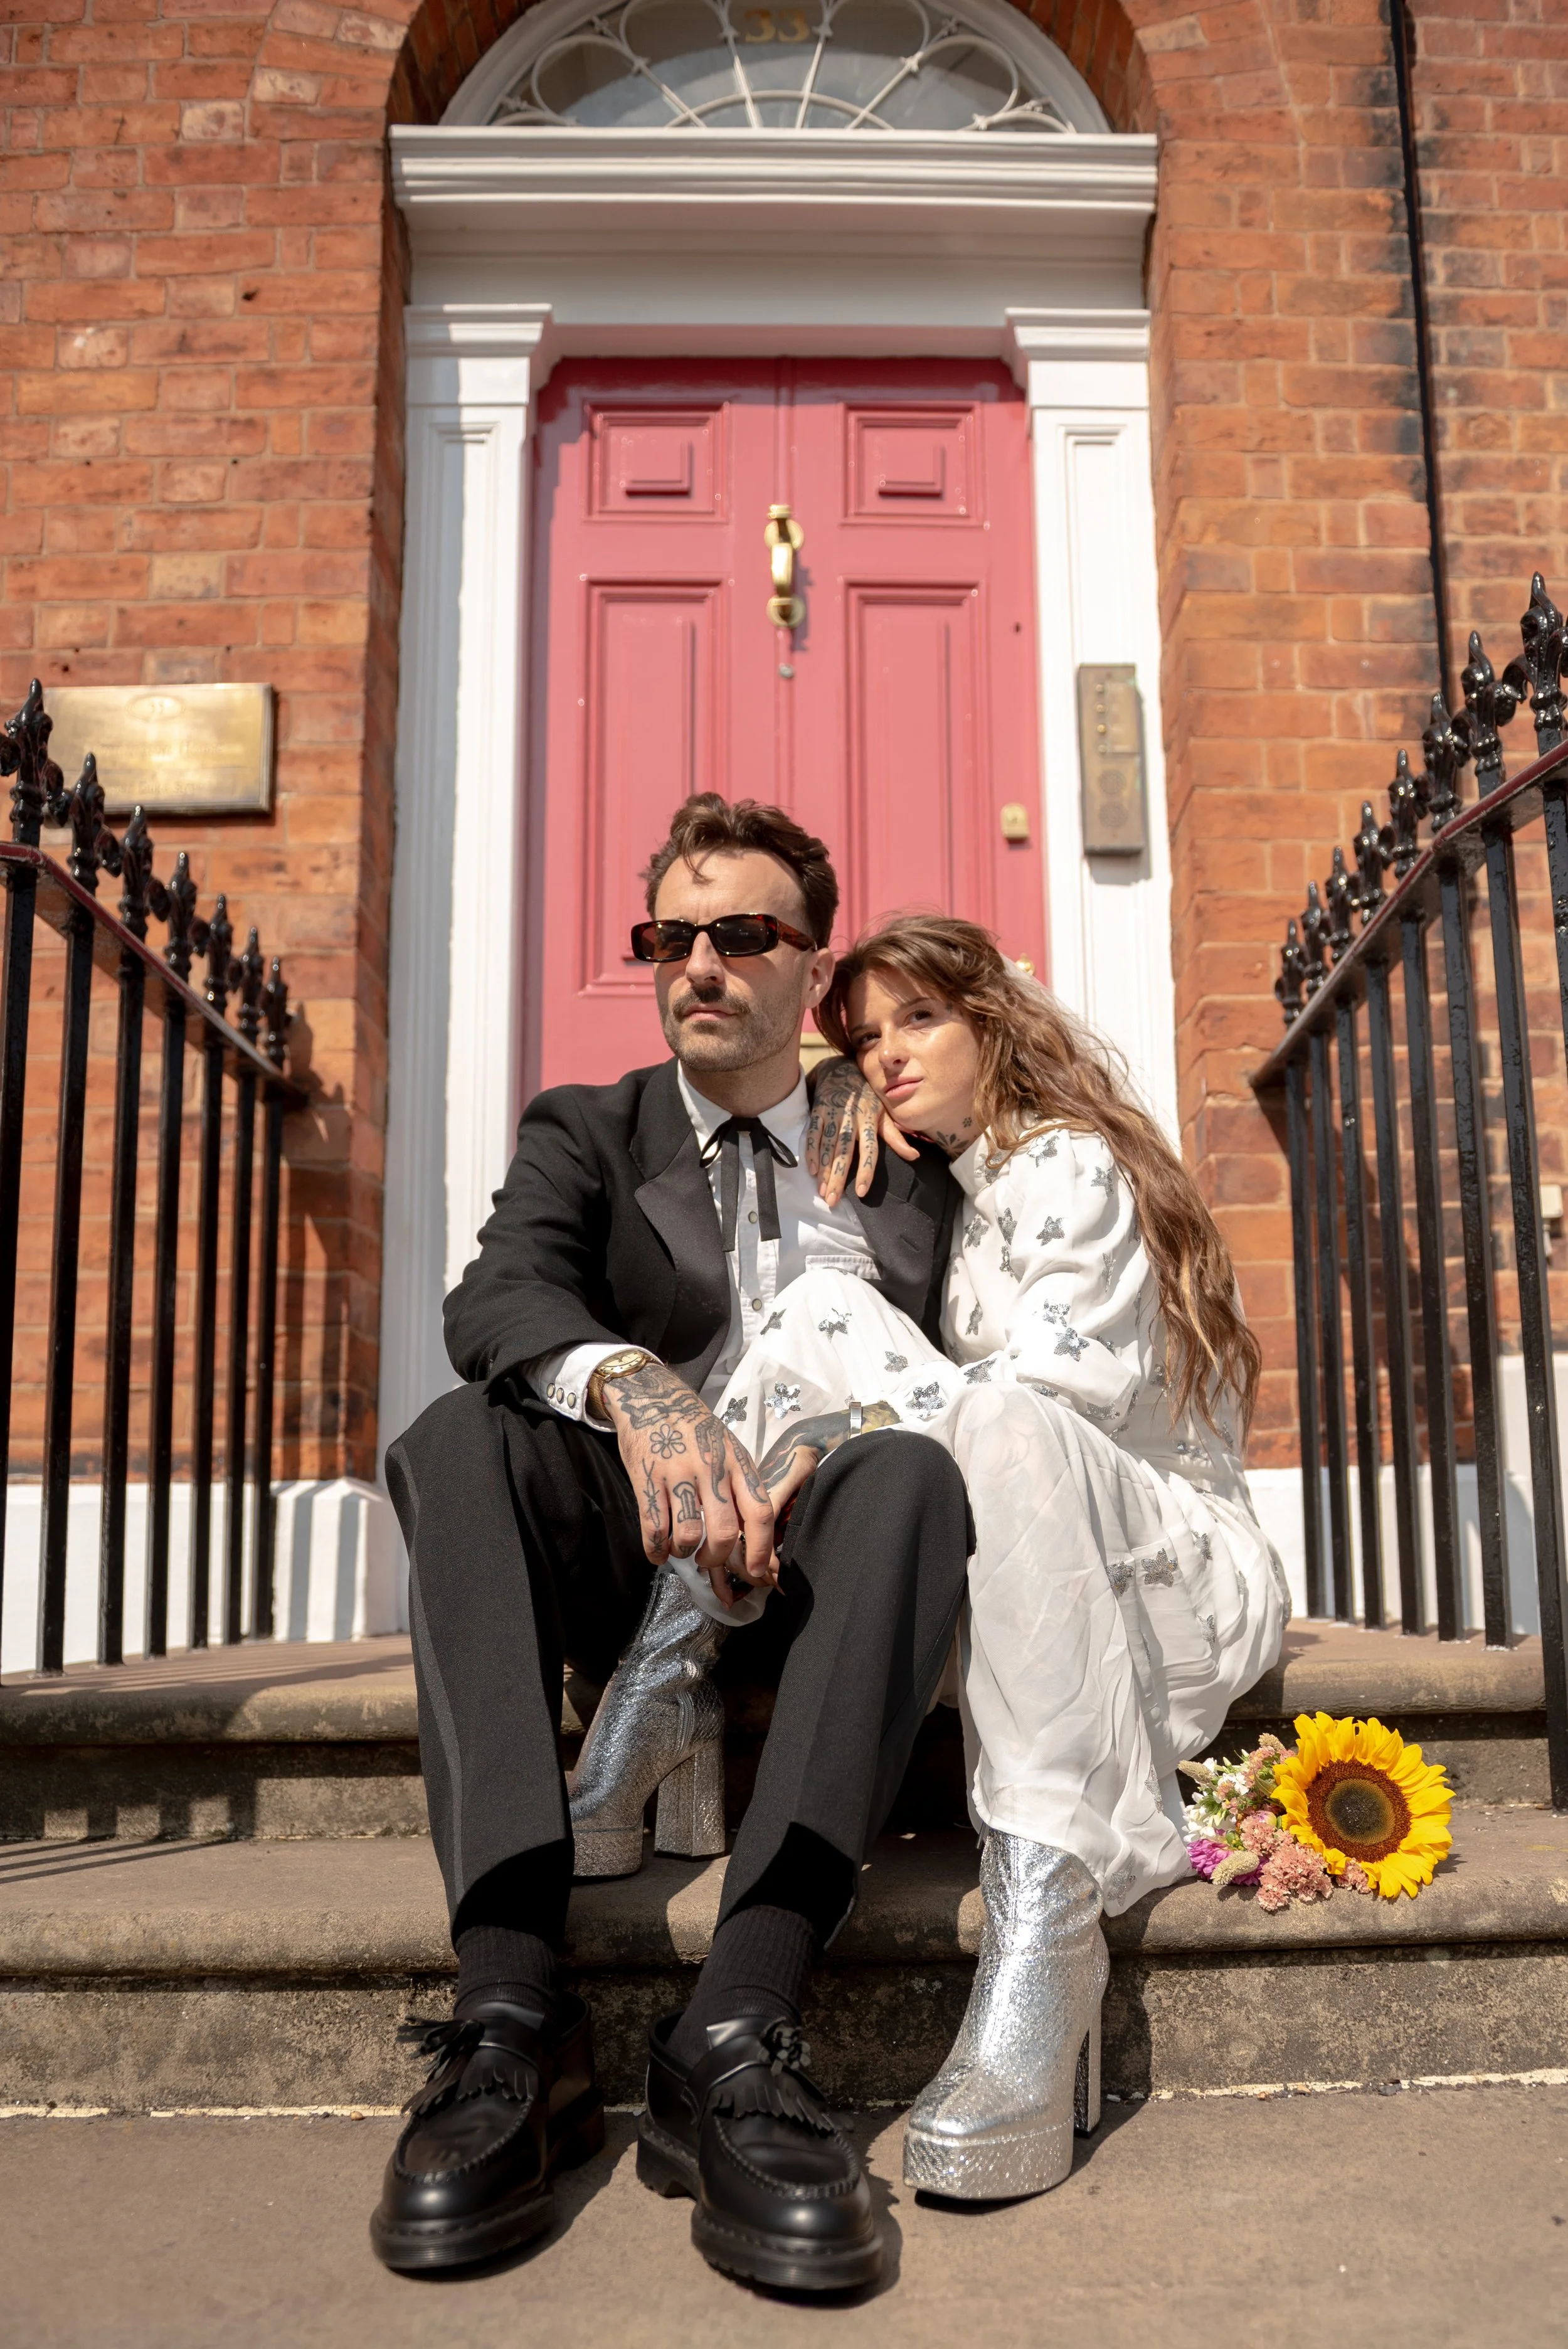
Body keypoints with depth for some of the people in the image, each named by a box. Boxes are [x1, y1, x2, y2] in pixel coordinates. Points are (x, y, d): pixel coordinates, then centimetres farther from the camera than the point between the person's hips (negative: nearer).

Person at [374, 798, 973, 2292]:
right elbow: (496, 1299, -8)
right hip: (624, 1550, 0)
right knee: (463, 1436, -28)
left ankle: (736, 2040, -40)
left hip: (810, 1552, 0)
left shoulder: (900, 1160, 17)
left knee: (911, 1472, -32)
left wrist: (828, 1454, -17)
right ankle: (512, 2014, -37)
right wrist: (631, 1384, -32)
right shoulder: (584, 1133, 13)